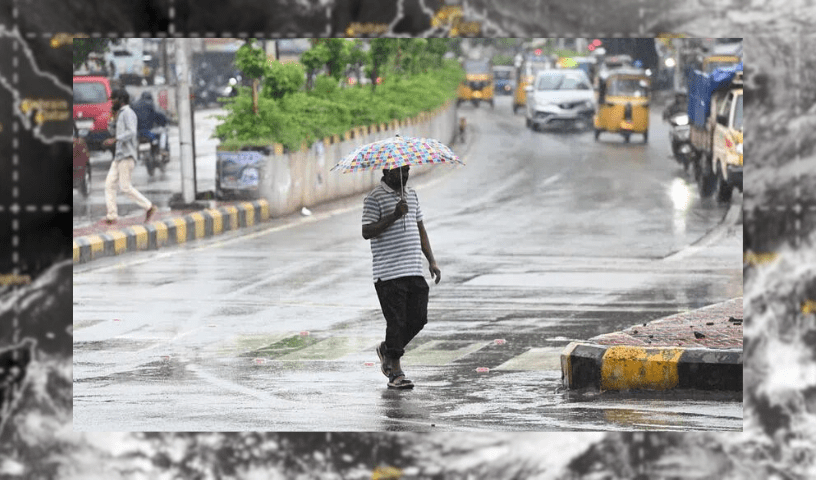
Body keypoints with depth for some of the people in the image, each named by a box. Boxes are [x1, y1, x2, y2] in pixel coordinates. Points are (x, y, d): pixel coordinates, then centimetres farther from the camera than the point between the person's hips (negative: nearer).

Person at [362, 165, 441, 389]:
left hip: (414, 271, 7)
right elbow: (367, 232, -14)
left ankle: (387, 350, 28)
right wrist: (394, 216, -23)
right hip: (388, 273, -7)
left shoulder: (411, 194, 17)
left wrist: (432, 261, 15)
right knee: (396, 321, -5)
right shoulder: (375, 198, -6)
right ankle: (395, 373, 5)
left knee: (418, 319, 4)